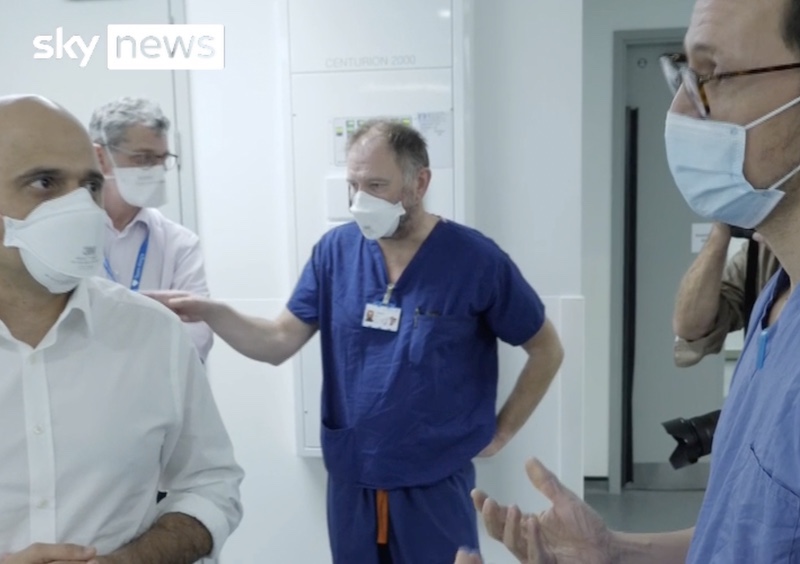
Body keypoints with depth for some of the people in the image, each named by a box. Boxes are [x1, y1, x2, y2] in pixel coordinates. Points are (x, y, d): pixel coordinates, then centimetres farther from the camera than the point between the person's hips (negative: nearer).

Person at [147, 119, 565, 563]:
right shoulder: (335, 250, -2)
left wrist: (501, 431, -3)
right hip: (350, 481, 3)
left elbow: (547, 350, -1)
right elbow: (279, 342, -3)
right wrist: (210, 311, -18)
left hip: (435, 485, -3)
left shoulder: (475, 259, -12)